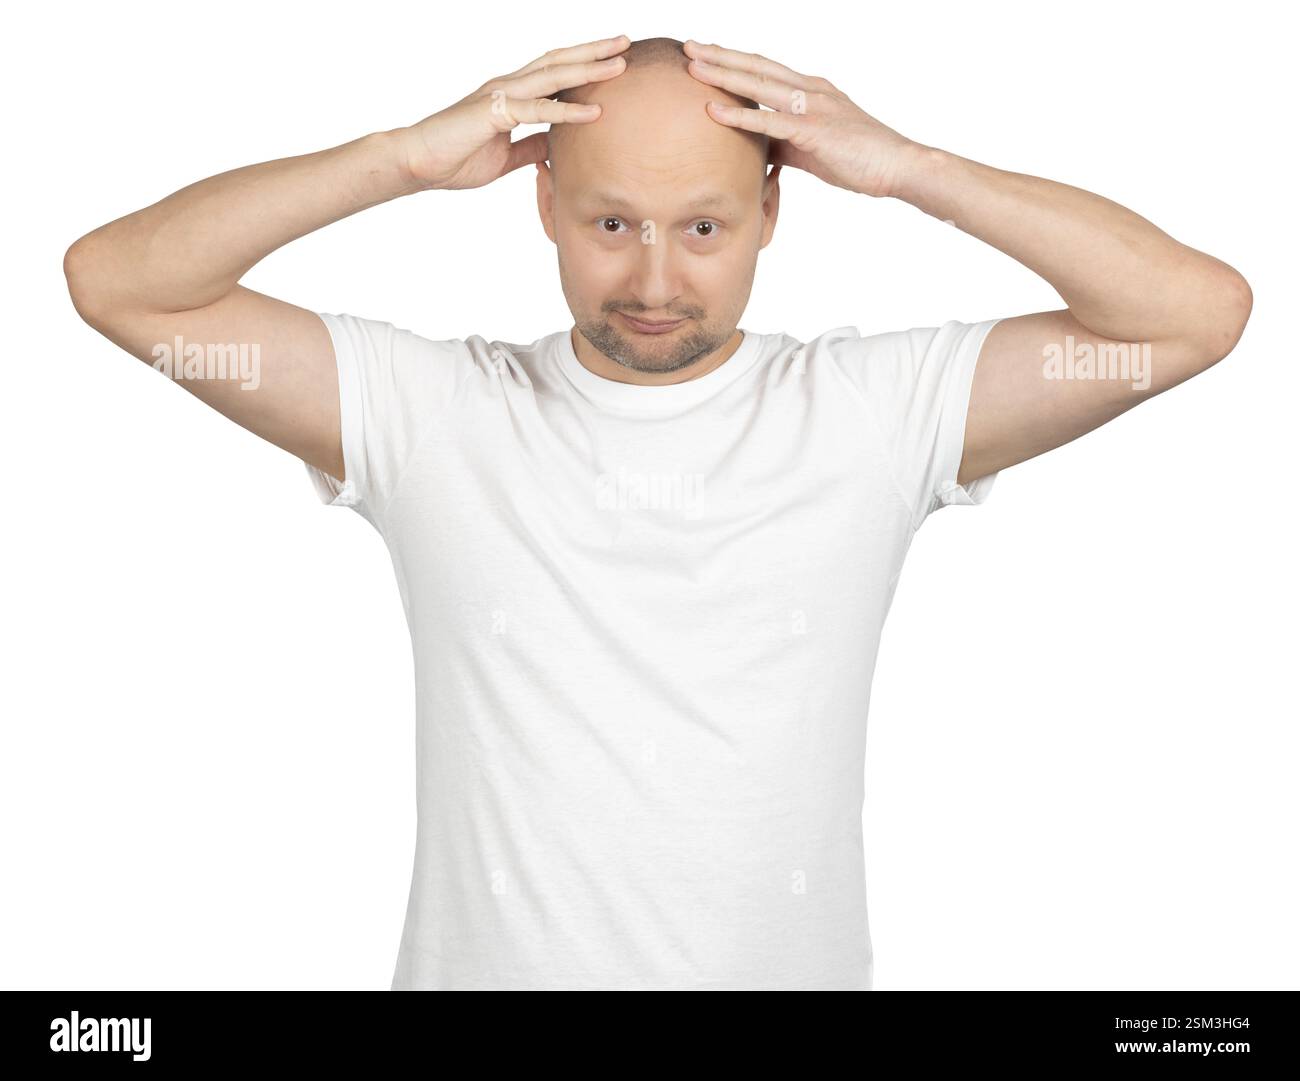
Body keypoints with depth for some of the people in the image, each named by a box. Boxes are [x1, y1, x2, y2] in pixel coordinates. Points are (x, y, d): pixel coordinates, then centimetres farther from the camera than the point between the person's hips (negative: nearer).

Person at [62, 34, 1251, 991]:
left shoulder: (871, 411, -7)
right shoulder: (431, 411, -7)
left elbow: (1198, 309, -13)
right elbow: (119, 280, -10)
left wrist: (904, 168, -18)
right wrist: (410, 157, -18)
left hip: (792, 960, 1)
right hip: (489, 962, 0)